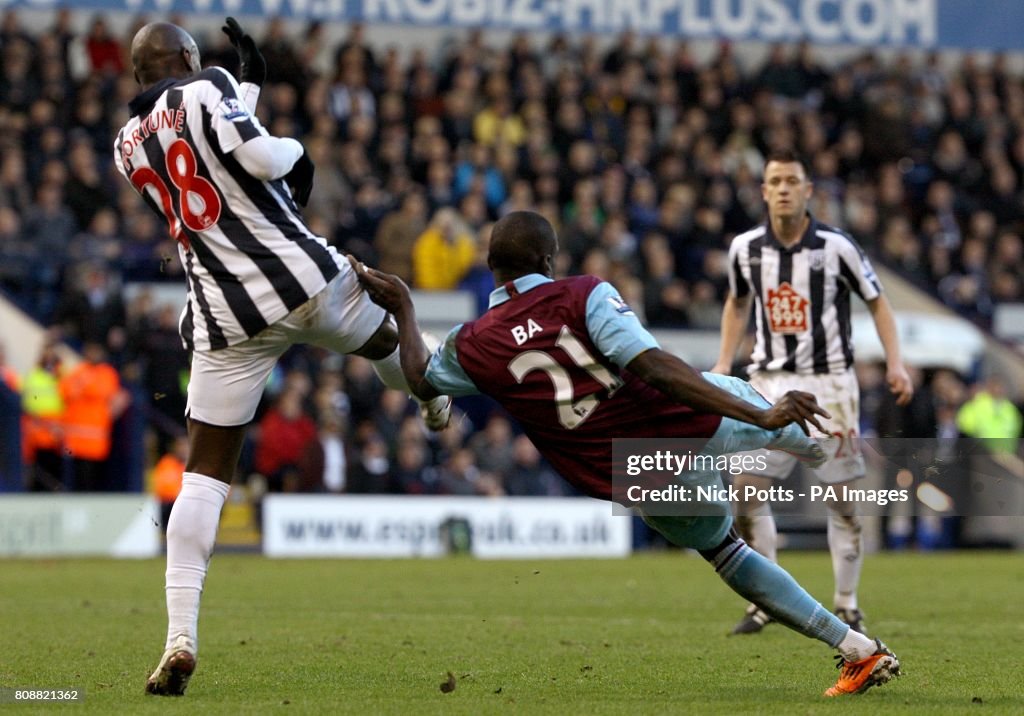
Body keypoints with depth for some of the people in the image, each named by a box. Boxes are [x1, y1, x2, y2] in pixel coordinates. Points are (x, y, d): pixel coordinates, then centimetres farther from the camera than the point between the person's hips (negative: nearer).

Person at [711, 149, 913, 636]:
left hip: (829, 381, -3)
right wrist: (724, 362, 10)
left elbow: (877, 301, 1)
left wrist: (895, 363, -9)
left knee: (843, 496, -1)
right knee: (747, 488, -7)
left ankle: (847, 607, 11)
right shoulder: (746, 247, 0)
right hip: (770, 381, 3)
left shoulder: (836, 245, -9)